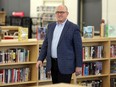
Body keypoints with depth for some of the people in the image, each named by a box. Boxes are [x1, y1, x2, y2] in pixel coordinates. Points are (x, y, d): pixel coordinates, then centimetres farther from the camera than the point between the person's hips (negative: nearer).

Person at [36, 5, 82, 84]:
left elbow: (78, 48, -6)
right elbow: (45, 44, 15)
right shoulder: (51, 26, 12)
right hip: (52, 63, 6)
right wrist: (40, 59, 4)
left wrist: (79, 66, -9)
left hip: (65, 65, -5)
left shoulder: (74, 28, -5)